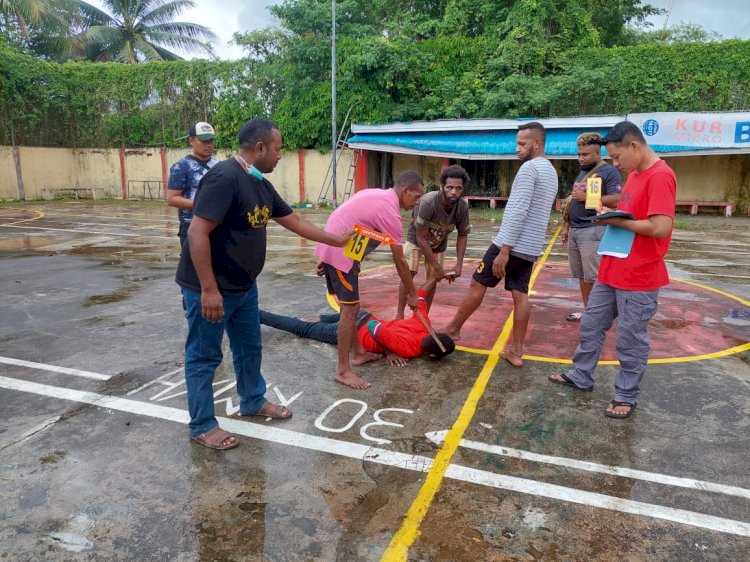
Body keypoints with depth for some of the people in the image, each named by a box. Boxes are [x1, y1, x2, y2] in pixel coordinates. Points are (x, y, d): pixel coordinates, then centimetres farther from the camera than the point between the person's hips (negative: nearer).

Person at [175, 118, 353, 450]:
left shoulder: (261, 185, 7)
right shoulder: (224, 177, -23)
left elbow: (293, 221, 17)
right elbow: (197, 233, -27)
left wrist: (336, 241, 20)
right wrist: (209, 289, -28)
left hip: (243, 287, 9)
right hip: (210, 289, -9)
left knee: (249, 347, 21)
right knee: (204, 356, 6)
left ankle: (253, 402, 41)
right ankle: (202, 426, 22)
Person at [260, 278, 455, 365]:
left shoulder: (424, 325, -12)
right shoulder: (408, 349, -31)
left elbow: (420, 295, 0)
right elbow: (374, 328, -31)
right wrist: (388, 351, -22)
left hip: (364, 317, 5)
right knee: (302, 329, 13)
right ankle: (256, 315, 24)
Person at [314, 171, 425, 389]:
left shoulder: (377, 195, 15)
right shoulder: (390, 211, -14)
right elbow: (400, 261, -11)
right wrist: (412, 294, 0)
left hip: (331, 248, 10)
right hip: (340, 253, -10)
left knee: (349, 306, 17)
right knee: (350, 308, -7)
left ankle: (358, 353, 29)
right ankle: (343, 370, -1)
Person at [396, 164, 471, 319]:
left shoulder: (463, 207, -27)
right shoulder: (428, 202, -39)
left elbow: (462, 235, -10)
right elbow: (421, 238, -32)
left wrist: (459, 264, -19)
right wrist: (437, 267, -29)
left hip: (439, 243, 3)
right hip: (417, 238, -3)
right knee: (408, 273, -15)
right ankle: (399, 314, -5)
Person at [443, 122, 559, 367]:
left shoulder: (529, 168, -12)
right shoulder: (551, 172, 18)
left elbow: (518, 212, -21)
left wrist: (504, 249, -22)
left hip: (514, 244, -9)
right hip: (531, 248, 9)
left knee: (477, 284, 4)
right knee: (520, 295, 8)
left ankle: (453, 329, 17)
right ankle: (516, 352, 10)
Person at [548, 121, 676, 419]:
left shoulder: (660, 176, -18)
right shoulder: (634, 174, 12)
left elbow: (660, 228, -25)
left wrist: (619, 221, -15)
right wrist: (611, 215, 3)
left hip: (638, 277, -9)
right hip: (611, 270, 9)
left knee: (630, 339, 5)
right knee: (591, 325, 16)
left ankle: (626, 395, 21)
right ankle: (581, 376, 31)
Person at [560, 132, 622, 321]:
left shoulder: (608, 172, -6)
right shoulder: (582, 173, 20)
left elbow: (616, 200, -16)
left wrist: (587, 197, -17)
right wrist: (566, 226, 19)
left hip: (592, 231, -8)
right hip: (574, 231, 8)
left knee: (594, 277, -5)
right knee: (582, 276, 11)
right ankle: (587, 311, 19)